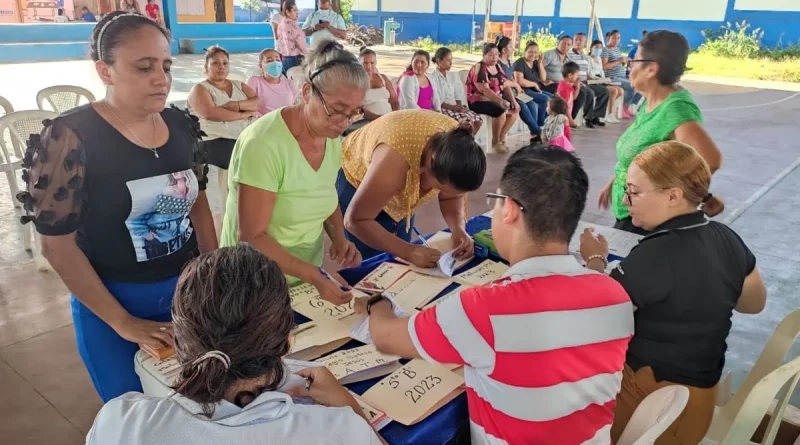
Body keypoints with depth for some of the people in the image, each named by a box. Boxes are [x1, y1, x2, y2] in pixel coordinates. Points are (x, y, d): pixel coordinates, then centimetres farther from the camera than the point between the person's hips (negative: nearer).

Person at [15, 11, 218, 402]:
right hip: (112, 302, -4)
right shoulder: (70, 138, -17)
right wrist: (121, 322, -14)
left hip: (188, 291, 4)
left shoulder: (180, 125, -2)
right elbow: (56, 243, -14)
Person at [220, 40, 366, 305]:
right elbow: (252, 238, -23)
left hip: (308, 274, 6)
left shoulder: (333, 140, -5)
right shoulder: (264, 143, -25)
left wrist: (339, 238, -7)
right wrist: (314, 277, -28)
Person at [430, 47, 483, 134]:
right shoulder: (433, 77, -5)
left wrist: (460, 106, -8)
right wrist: (452, 107, -21)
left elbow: (458, 95, 13)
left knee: (478, 120, -13)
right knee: (465, 121, -29)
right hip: (441, 108, -7)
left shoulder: (453, 76, 17)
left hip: (455, 107, 7)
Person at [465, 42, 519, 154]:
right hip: (478, 101, -9)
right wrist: (500, 101, -39)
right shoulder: (479, 68, -16)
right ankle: (495, 143, -11)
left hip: (495, 99, 9)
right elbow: (484, 90, -28)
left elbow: (506, 86, 8)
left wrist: (514, 101, -6)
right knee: (501, 112, -28)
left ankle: (501, 138, 7)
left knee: (514, 110, -3)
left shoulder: (497, 67, 10)